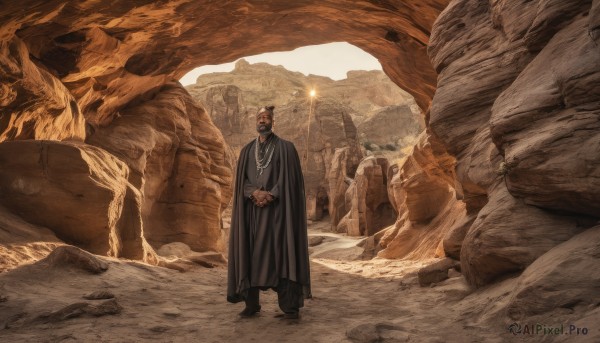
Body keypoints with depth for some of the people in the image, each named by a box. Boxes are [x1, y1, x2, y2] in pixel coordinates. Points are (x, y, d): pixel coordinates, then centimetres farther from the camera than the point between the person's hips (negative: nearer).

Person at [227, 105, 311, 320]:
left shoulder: (285, 148, 3)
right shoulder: (247, 150, 14)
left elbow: (289, 178, -6)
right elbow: (241, 179, 6)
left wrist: (270, 195, -17)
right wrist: (255, 193, -14)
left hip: (277, 208, -3)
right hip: (252, 209, 4)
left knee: (281, 252, -7)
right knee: (251, 253, 1)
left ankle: (289, 305, -2)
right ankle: (252, 303, 9)